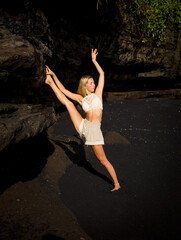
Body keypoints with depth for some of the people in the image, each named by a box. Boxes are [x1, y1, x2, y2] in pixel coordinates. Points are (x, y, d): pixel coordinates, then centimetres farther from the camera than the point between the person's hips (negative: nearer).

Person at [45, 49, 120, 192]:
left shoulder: (97, 93, 5)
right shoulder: (80, 98, 10)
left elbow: (102, 74, 3)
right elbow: (64, 90, 13)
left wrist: (94, 61, 6)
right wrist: (54, 76, 14)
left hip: (94, 130, -3)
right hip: (83, 126, 3)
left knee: (103, 160, 0)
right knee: (67, 103, 3)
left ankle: (116, 184, 11)